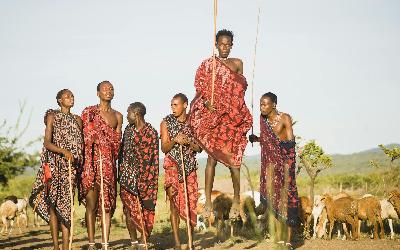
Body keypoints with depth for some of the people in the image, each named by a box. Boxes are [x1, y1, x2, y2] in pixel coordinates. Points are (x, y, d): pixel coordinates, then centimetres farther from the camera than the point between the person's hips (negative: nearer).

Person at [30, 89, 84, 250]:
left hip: (71, 166, 4)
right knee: (53, 205, -5)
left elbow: (81, 144, 17)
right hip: (55, 164, -3)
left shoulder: (77, 119, 16)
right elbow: (47, 143, -6)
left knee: (66, 206, 0)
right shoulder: (52, 117, 3)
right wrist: (64, 152, -22)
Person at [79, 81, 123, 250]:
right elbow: (85, 138, 0)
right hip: (92, 161, -4)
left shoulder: (117, 116, 16)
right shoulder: (89, 112, 5)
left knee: (108, 204, 2)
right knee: (91, 203, -5)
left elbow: (117, 142, 14)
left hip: (109, 163, 4)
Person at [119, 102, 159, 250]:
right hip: (127, 175, 4)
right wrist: (120, 173, 10)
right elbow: (122, 151, 16)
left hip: (144, 177, -4)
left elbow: (154, 158, -6)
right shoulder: (128, 129, 10)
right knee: (129, 211, 4)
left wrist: (151, 179, -11)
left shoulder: (151, 132, -5)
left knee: (146, 210, -2)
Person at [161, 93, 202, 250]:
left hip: (190, 166, 2)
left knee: (191, 202, 0)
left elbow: (199, 148, 6)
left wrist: (188, 142, -12)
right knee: (174, 203, -8)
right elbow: (164, 148, 0)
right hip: (173, 165, -2)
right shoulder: (166, 122, 3)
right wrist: (175, 140, -18)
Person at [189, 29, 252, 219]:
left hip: (232, 116, 1)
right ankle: (208, 201, -4)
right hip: (212, 115, -1)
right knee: (212, 157, -5)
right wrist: (207, 103, -14)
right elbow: (200, 90, 2)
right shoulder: (207, 65, 8)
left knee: (232, 158, -4)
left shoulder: (237, 64, 11)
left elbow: (241, 88, 7)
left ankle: (236, 199, 5)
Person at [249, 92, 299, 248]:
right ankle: (279, 239, 7)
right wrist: (256, 139, -6)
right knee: (274, 198, 3)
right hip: (270, 162, 5)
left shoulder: (285, 118, -10)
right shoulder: (263, 119, 4)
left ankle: (288, 239, -4)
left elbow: (290, 142, -13)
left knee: (286, 198, -7)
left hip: (284, 161, -5)